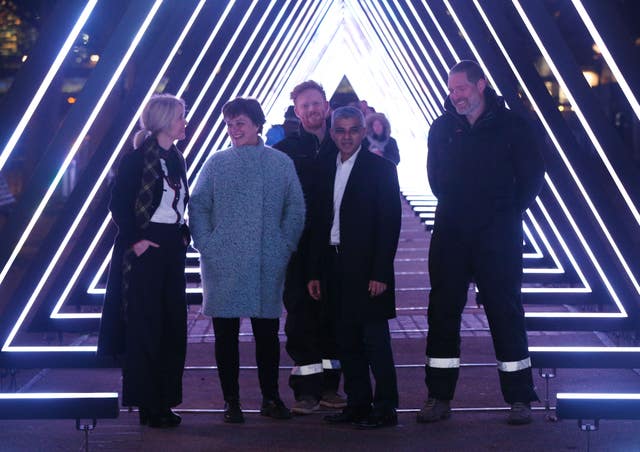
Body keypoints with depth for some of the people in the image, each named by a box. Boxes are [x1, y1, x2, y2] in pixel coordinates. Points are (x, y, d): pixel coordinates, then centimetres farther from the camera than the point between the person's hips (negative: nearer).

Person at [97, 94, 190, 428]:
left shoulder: (176, 159, 13)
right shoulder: (137, 159, -9)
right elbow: (118, 205, -12)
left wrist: (184, 233, 8)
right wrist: (134, 240, -16)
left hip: (172, 249, 7)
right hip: (144, 250, -7)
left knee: (173, 324, 7)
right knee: (145, 326, -2)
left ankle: (165, 401, 15)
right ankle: (147, 404, 4)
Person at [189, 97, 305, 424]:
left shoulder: (281, 163, 6)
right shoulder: (216, 164, 5)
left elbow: (295, 209, 7)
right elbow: (197, 207, 5)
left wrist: (285, 247, -2)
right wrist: (206, 246, -6)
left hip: (268, 265, 0)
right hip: (223, 265, 0)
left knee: (267, 332, 6)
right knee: (226, 333, 3)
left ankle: (271, 398, 18)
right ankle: (231, 401, 11)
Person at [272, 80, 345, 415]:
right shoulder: (285, 149, 3)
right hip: (299, 246, -2)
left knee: (332, 315, 8)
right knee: (301, 315, -3)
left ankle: (329, 386, 17)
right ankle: (306, 389, 2)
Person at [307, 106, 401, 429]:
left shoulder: (380, 168, -4)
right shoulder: (326, 170, 13)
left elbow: (390, 223, -9)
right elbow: (318, 224, 15)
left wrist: (381, 273, -15)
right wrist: (315, 273, 10)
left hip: (367, 269, -6)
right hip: (335, 266, 6)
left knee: (375, 340, -3)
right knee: (347, 341, 10)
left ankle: (385, 408, 4)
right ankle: (358, 404, 18)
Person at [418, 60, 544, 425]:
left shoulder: (510, 125, -1)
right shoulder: (442, 128, 8)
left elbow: (532, 176, 2)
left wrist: (509, 212, -1)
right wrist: (455, 207, 9)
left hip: (497, 236, -3)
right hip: (451, 235, 3)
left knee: (506, 313, -1)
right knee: (443, 312, 3)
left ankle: (520, 399, 6)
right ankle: (439, 398, 10)